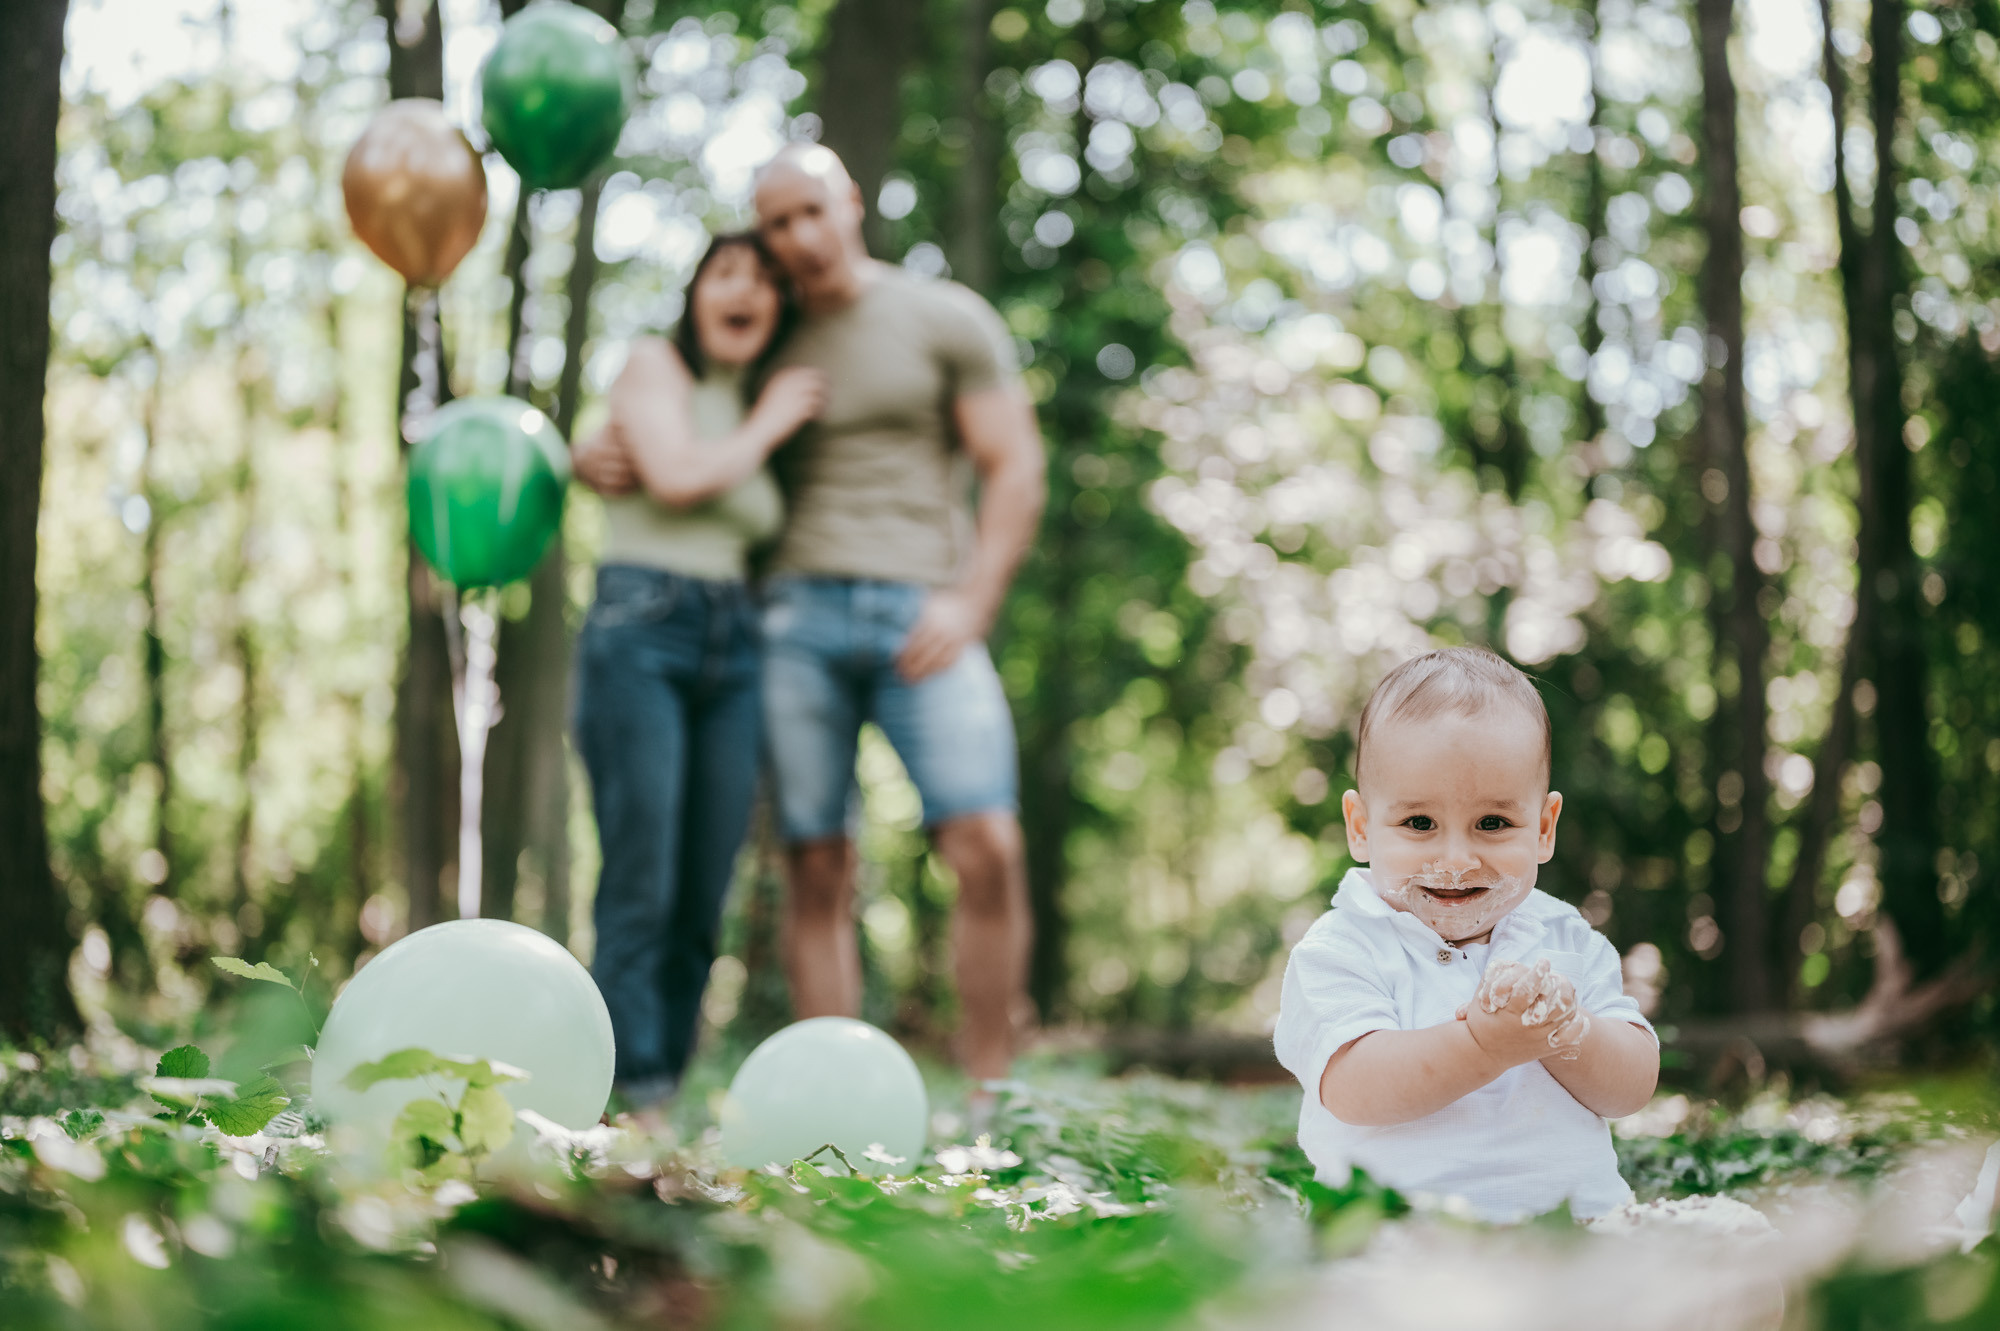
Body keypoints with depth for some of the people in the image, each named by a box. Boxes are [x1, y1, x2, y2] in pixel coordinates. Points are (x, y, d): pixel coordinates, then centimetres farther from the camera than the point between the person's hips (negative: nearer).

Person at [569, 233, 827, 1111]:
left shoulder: (760, 410, 22)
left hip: (732, 654, 6)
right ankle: (632, 1094, -11)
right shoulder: (654, 365, 5)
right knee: (640, 891, -12)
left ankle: (669, 1094, 5)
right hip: (639, 637, -6)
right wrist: (769, 425, 3)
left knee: (704, 902, 1)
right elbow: (675, 474, -9)